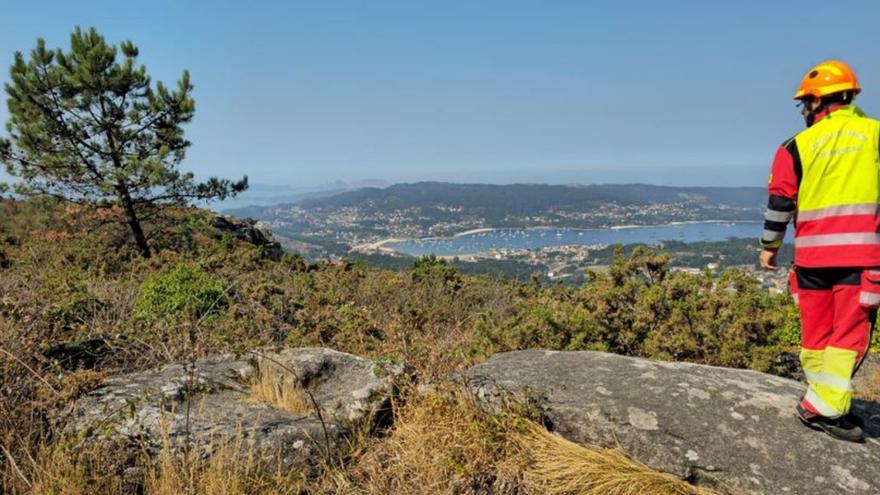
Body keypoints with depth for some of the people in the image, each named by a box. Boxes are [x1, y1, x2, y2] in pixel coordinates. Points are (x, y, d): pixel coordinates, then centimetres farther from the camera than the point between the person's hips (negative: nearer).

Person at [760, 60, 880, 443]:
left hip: (812, 254, 1)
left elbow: (780, 202, 4)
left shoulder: (797, 146, 4)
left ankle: (820, 401, 24)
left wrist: (769, 246, 14)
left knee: (816, 331, 13)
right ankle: (825, 407, -2)